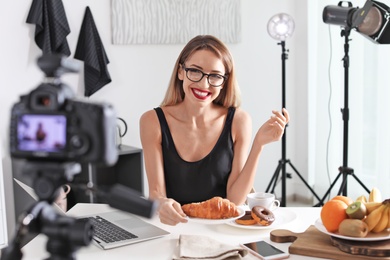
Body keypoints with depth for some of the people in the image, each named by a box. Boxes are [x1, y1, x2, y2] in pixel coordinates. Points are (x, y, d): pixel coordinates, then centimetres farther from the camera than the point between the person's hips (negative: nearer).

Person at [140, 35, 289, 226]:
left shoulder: (238, 121, -6)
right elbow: (156, 192, -9)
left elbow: (235, 200, -7)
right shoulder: (153, 121, -7)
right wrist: (161, 203, -31)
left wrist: (258, 145, -16)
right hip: (171, 227, 0)